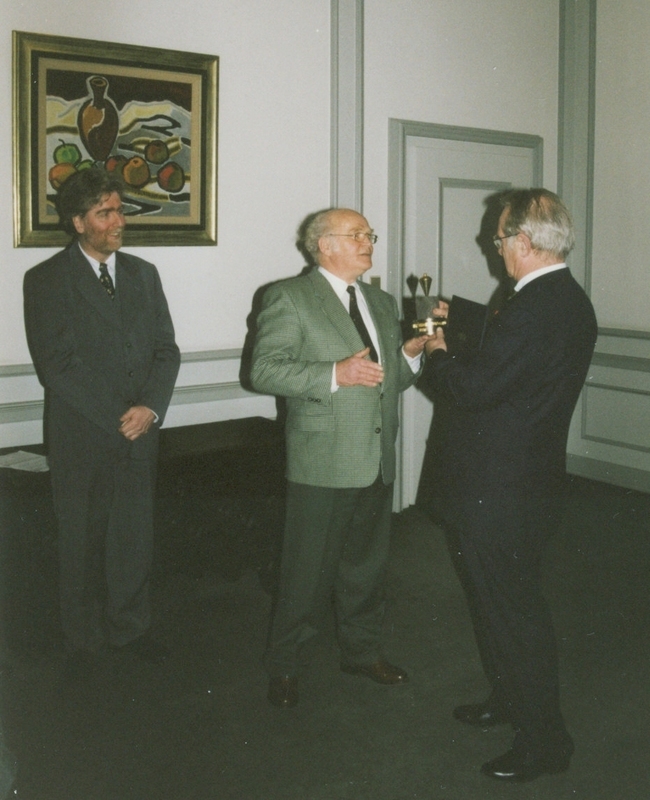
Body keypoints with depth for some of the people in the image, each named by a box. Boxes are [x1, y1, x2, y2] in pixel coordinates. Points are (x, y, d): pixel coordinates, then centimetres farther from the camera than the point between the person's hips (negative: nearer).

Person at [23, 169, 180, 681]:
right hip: (81, 437, -3)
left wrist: (150, 407, -11)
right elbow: (55, 365, -12)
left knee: (134, 536, 11)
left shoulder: (143, 274, 10)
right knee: (82, 540, 9)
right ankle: (84, 639, 25)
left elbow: (167, 350, 6)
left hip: (140, 432, 4)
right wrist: (118, 418, -15)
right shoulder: (48, 280, -5)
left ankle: (129, 627, 29)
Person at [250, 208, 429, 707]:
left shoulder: (382, 304, 16)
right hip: (323, 463, -6)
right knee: (309, 570, 3)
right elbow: (264, 370, -15)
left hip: (378, 461, 7)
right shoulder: (290, 298, -6)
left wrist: (411, 355, 0)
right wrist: (334, 375, -23)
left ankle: (362, 651, 37)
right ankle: (283, 665, 21)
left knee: (368, 564, 18)